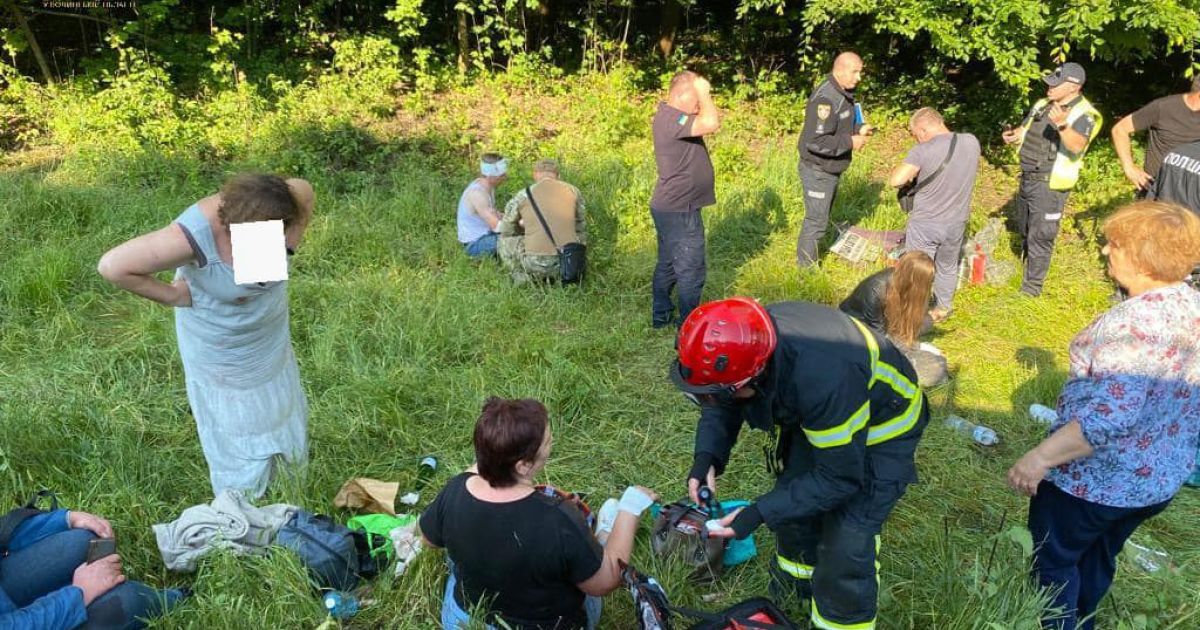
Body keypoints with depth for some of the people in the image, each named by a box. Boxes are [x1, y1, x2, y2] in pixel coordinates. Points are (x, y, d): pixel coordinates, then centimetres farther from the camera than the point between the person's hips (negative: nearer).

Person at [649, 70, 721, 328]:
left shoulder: (670, 115, 9)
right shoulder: (670, 119, -24)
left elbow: (706, 124, 23)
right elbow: (711, 124, -36)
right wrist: (703, 92, -23)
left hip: (670, 208, 11)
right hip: (679, 212, -11)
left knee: (667, 264, 20)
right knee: (691, 271, -1)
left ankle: (661, 315, 33)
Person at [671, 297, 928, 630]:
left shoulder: (823, 378, -45)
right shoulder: (744, 340, -25)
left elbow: (839, 477, -30)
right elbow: (721, 405, -4)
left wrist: (760, 513, -31)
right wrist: (707, 457, -21)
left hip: (881, 427, -6)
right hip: (816, 415, 6)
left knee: (846, 543, -11)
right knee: (793, 501, 12)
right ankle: (796, 589, 40)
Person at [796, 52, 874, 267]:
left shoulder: (844, 93, 6)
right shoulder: (825, 98, -26)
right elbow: (815, 142, -32)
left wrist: (858, 129, 0)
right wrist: (850, 142, -23)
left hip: (831, 169, 10)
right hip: (818, 171, -10)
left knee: (821, 217, 20)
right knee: (816, 220, -2)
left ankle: (809, 261, 35)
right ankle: (805, 267, 12)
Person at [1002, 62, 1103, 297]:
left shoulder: (1083, 115, -15)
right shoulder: (1042, 105, 7)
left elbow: (1077, 146, -32)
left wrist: (1062, 125, -51)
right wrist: (1014, 136, -5)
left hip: (1050, 185, -8)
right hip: (1027, 178, 8)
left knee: (1040, 236, -4)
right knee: (1025, 230, 24)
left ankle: (1032, 287, 5)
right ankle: (1025, 265, 46)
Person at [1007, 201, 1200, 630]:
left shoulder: (1135, 320, -30)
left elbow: (1113, 414, -36)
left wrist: (1041, 457, -31)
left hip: (1094, 479, -8)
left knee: (1055, 560, 15)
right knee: (1098, 558, 28)